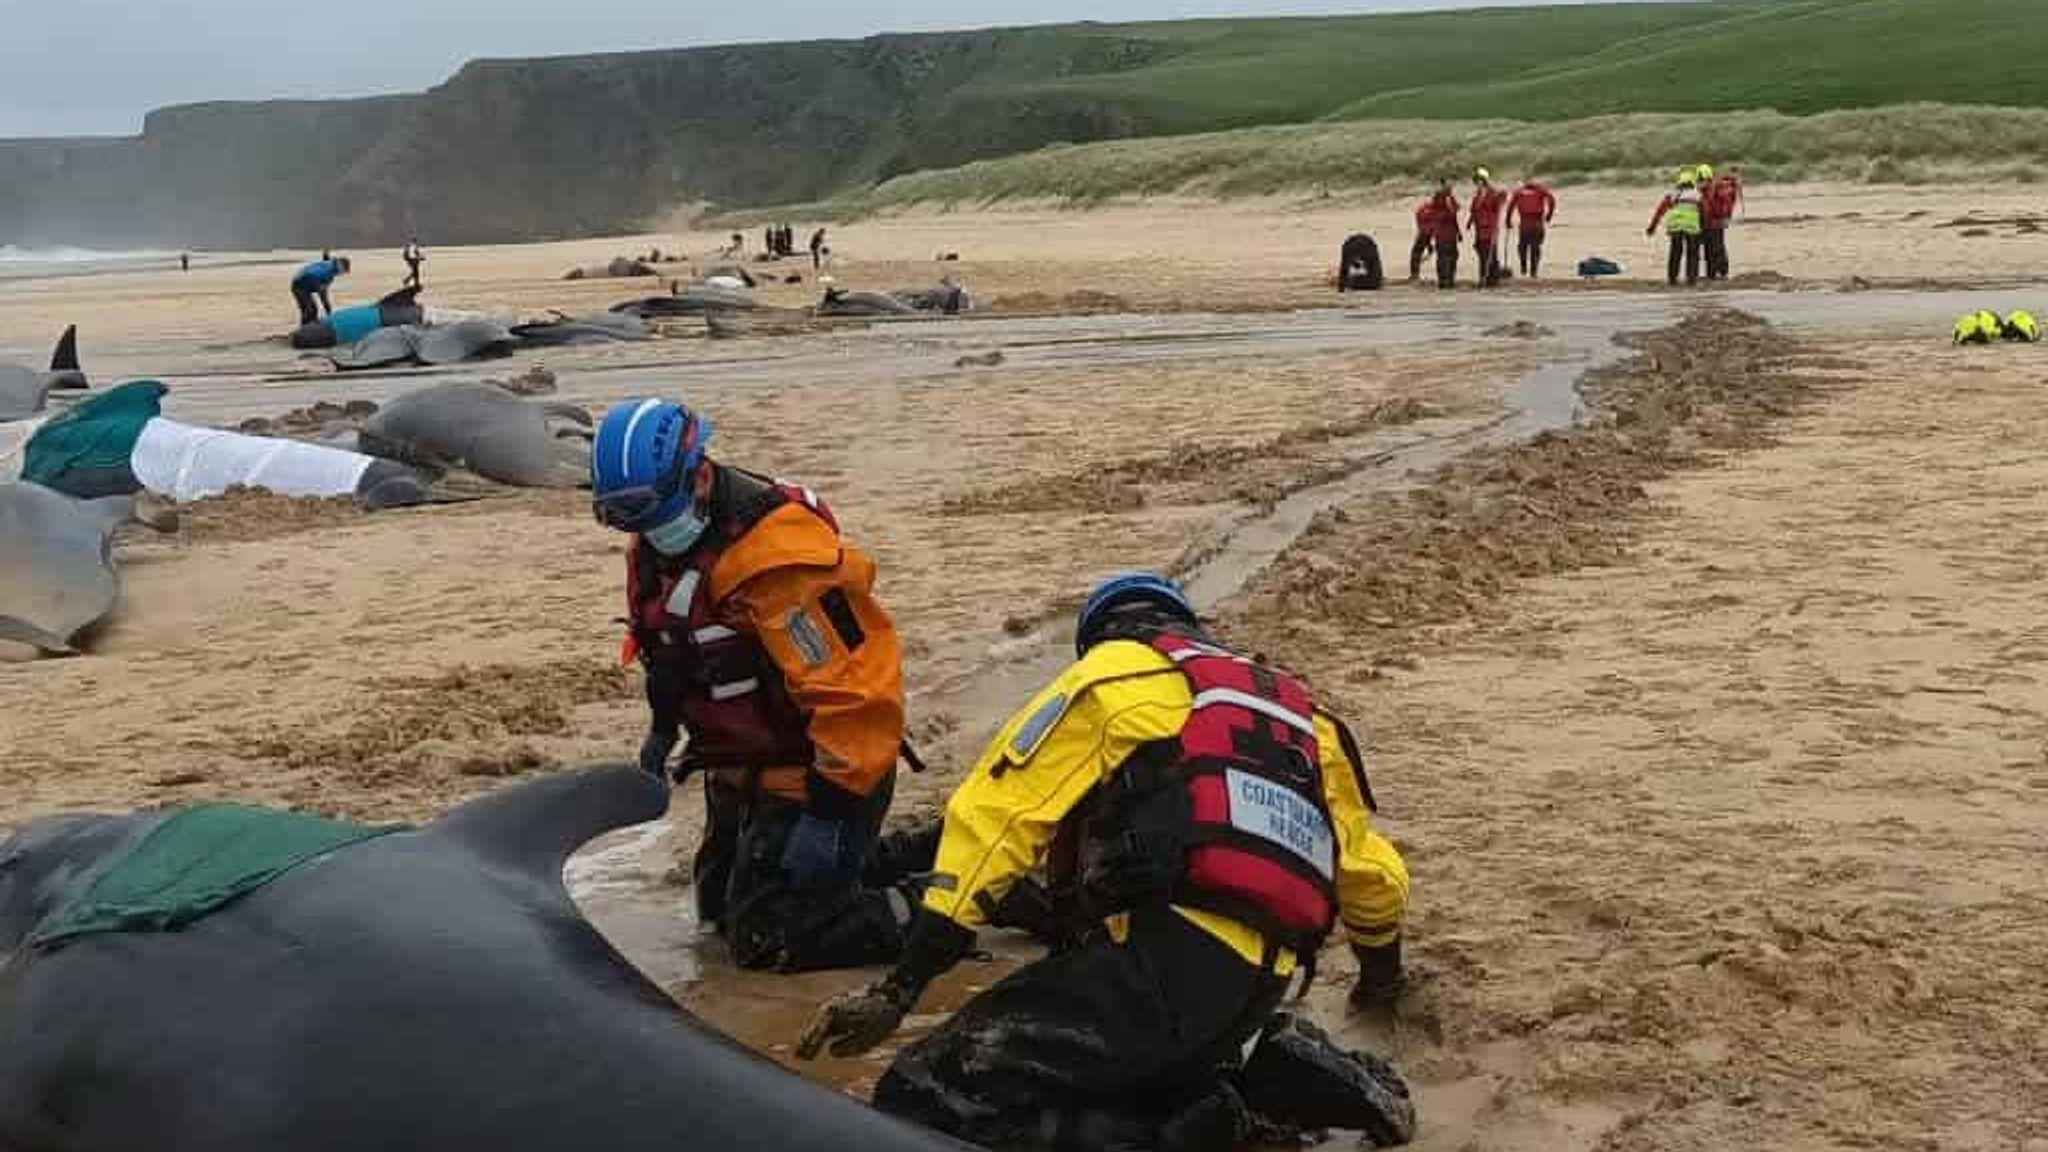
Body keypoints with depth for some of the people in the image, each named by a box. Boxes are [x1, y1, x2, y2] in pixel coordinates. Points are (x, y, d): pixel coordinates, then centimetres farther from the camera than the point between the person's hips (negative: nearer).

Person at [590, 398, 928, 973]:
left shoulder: (780, 556, -31)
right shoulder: (655, 549, 0)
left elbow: (856, 687, -31)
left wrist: (829, 810, -28)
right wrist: (664, 727, 21)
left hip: (812, 772, -10)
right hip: (741, 770, 10)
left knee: (766, 938, -12)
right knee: (720, 910, 23)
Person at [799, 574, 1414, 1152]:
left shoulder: (1112, 670, 10)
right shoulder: (1290, 702, 29)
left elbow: (994, 818, -1)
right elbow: (1373, 871, 38)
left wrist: (901, 987, -3)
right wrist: (1382, 970, 58)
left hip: (1164, 961, -8)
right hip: (1260, 986, 8)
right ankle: (1269, 1073, 13)